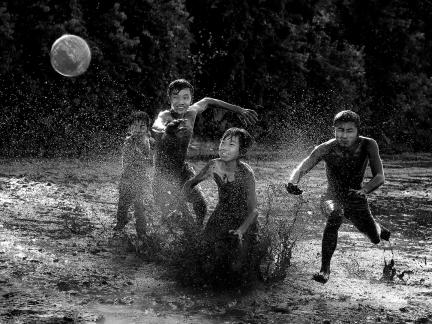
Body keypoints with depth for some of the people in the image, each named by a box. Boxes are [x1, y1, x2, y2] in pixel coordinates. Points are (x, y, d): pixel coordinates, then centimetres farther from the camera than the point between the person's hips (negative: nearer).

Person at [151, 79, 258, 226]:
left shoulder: (191, 113, -2)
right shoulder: (165, 116, -20)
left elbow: (207, 101, 20)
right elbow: (156, 128, -45)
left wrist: (240, 110, 22)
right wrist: (166, 130, -70)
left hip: (183, 171, 7)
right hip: (165, 177, -7)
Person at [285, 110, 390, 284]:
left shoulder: (368, 145, -17)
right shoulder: (326, 149, -21)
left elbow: (379, 177, -20)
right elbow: (301, 168, -29)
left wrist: (364, 190, -41)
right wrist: (292, 182, -52)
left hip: (356, 199, 2)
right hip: (332, 197, -2)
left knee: (375, 239, 2)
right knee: (335, 215, -36)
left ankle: (378, 228, 44)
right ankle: (325, 269, -30)